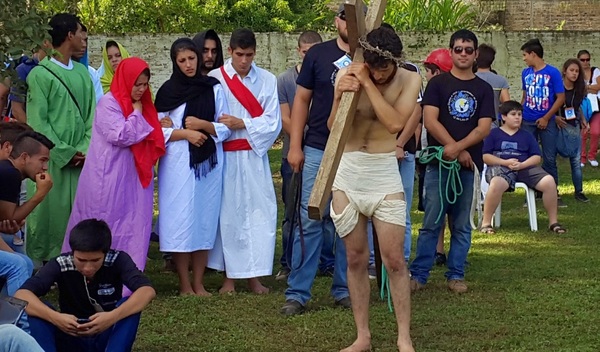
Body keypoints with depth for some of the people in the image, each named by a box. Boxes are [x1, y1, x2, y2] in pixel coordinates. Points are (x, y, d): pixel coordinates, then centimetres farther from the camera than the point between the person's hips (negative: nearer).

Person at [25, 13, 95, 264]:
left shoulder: (83, 73, 13)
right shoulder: (40, 74, -5)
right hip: (50, 160, -5)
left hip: (80, 159, 5)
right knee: (49, 213, -2)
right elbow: (38, 122, -9)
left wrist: (84, 149, -5)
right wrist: (65, 153, -11)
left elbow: (91, 115, 10)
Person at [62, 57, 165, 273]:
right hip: (109, 179, -7)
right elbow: (121, 135, -19)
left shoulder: (142, 105, 14)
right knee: (107, 230, -1)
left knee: (133, 227, 5)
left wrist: (159, 126, 4)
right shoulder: (108, 103, -10)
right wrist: (137, 115, -8)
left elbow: (150, 137, 23)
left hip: (132, 178, 7)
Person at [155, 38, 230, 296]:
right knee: (180, 220, -4)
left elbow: (226, 128, 6)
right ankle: (184, 284, 3)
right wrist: (185, 133, -12)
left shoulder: (213, 88, 7)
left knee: (205, 219, 2)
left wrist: (204, 125, -11)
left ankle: (199, 284, 9)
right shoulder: (168, 91, 5)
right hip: (177, 164, -1)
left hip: (209, 163, 1)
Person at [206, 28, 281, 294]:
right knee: (228, 212, 0)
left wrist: (242, 124, -11)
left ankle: (254, 276, 4)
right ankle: (229, 276, 7)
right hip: (225, 156, -2)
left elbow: (273, 122, 1)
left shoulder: (267, 80, 6)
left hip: (255, 157, 2)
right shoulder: (215, 78, -1)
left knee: (260, 211, -2)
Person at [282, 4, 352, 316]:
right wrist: (295, 145, -1)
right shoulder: (318, 55, 3)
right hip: (317, 150, -1)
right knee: (310, 220, -2)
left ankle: (344, 289, 16)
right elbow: (301, 100, 5)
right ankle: (297, 293, 1)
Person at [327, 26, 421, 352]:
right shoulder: (347, 74, -6)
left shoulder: (409, 80, -8)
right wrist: (339, 96, -27)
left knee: (394, 259, -3)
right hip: (346, 171, 2)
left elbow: (396, 123, -22)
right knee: (356, 258, 7)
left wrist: (367, 83, -22)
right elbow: (334, 127, -8)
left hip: (384, 172, -1)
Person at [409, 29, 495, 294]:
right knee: (432, 222, -4)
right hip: (438, 163, -2)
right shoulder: (437, 84, 3)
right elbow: (430, 121, -6)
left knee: (462, 225, 7)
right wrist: (458, 151, -10)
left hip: (469, 165, 2)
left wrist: (457, 147, -15)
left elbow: (484, 128, 0)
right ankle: (418, 274, 2)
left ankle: (456, 275, 14)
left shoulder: (483, 89, 9)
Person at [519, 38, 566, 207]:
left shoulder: (553, 72, -8)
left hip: (547, 122, -4)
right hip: (527, 122, 4)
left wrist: (546, 118, -11)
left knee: (549, 159, -2)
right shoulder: (526, 73, 5)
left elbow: (560, 98, -7)